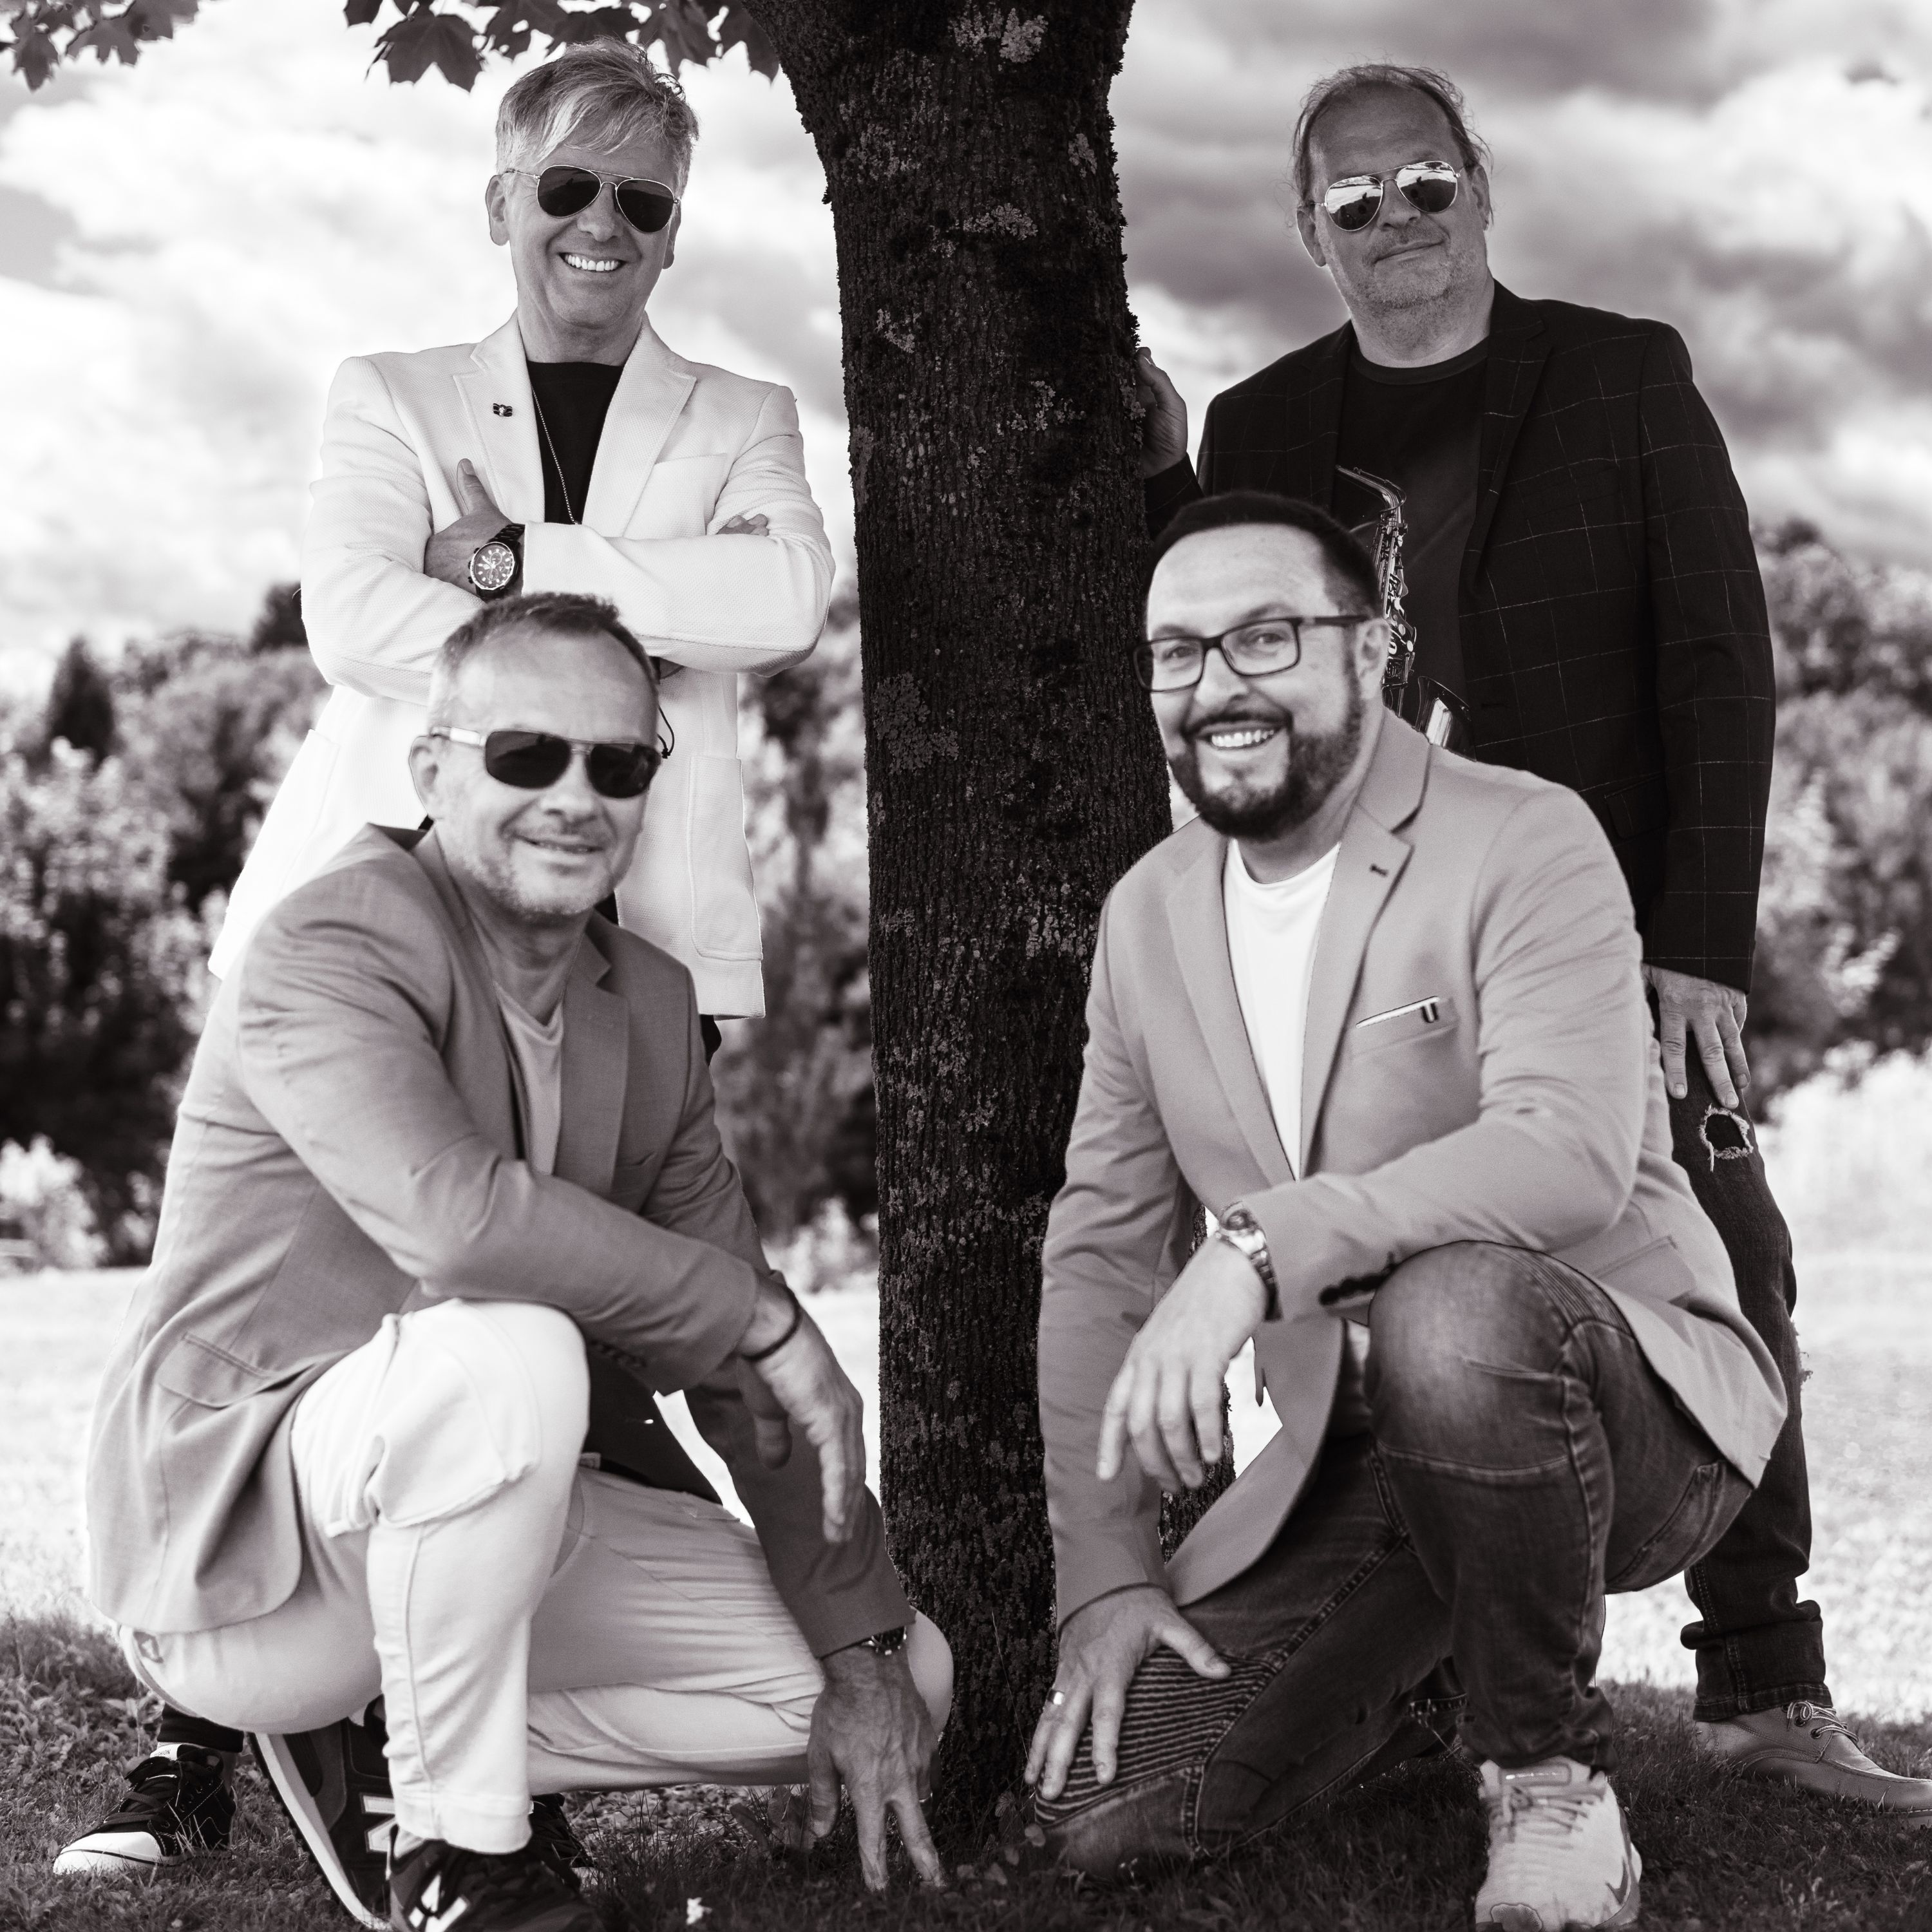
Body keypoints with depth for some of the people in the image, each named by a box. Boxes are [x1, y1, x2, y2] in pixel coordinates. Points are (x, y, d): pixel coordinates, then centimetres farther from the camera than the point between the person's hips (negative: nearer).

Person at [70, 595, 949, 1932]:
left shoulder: (650, 1004, 7)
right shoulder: (331, 949, -17)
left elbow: (741, 1367, 7)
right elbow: (455, 1216, -36)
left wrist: (858, 1644, 0)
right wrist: (763, 1319, -26)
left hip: (497, 1509, 8)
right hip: (234, 1544, -7)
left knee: (912, 1682, 0)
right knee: (507, 1351, -37)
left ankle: (382, 1731, 9)